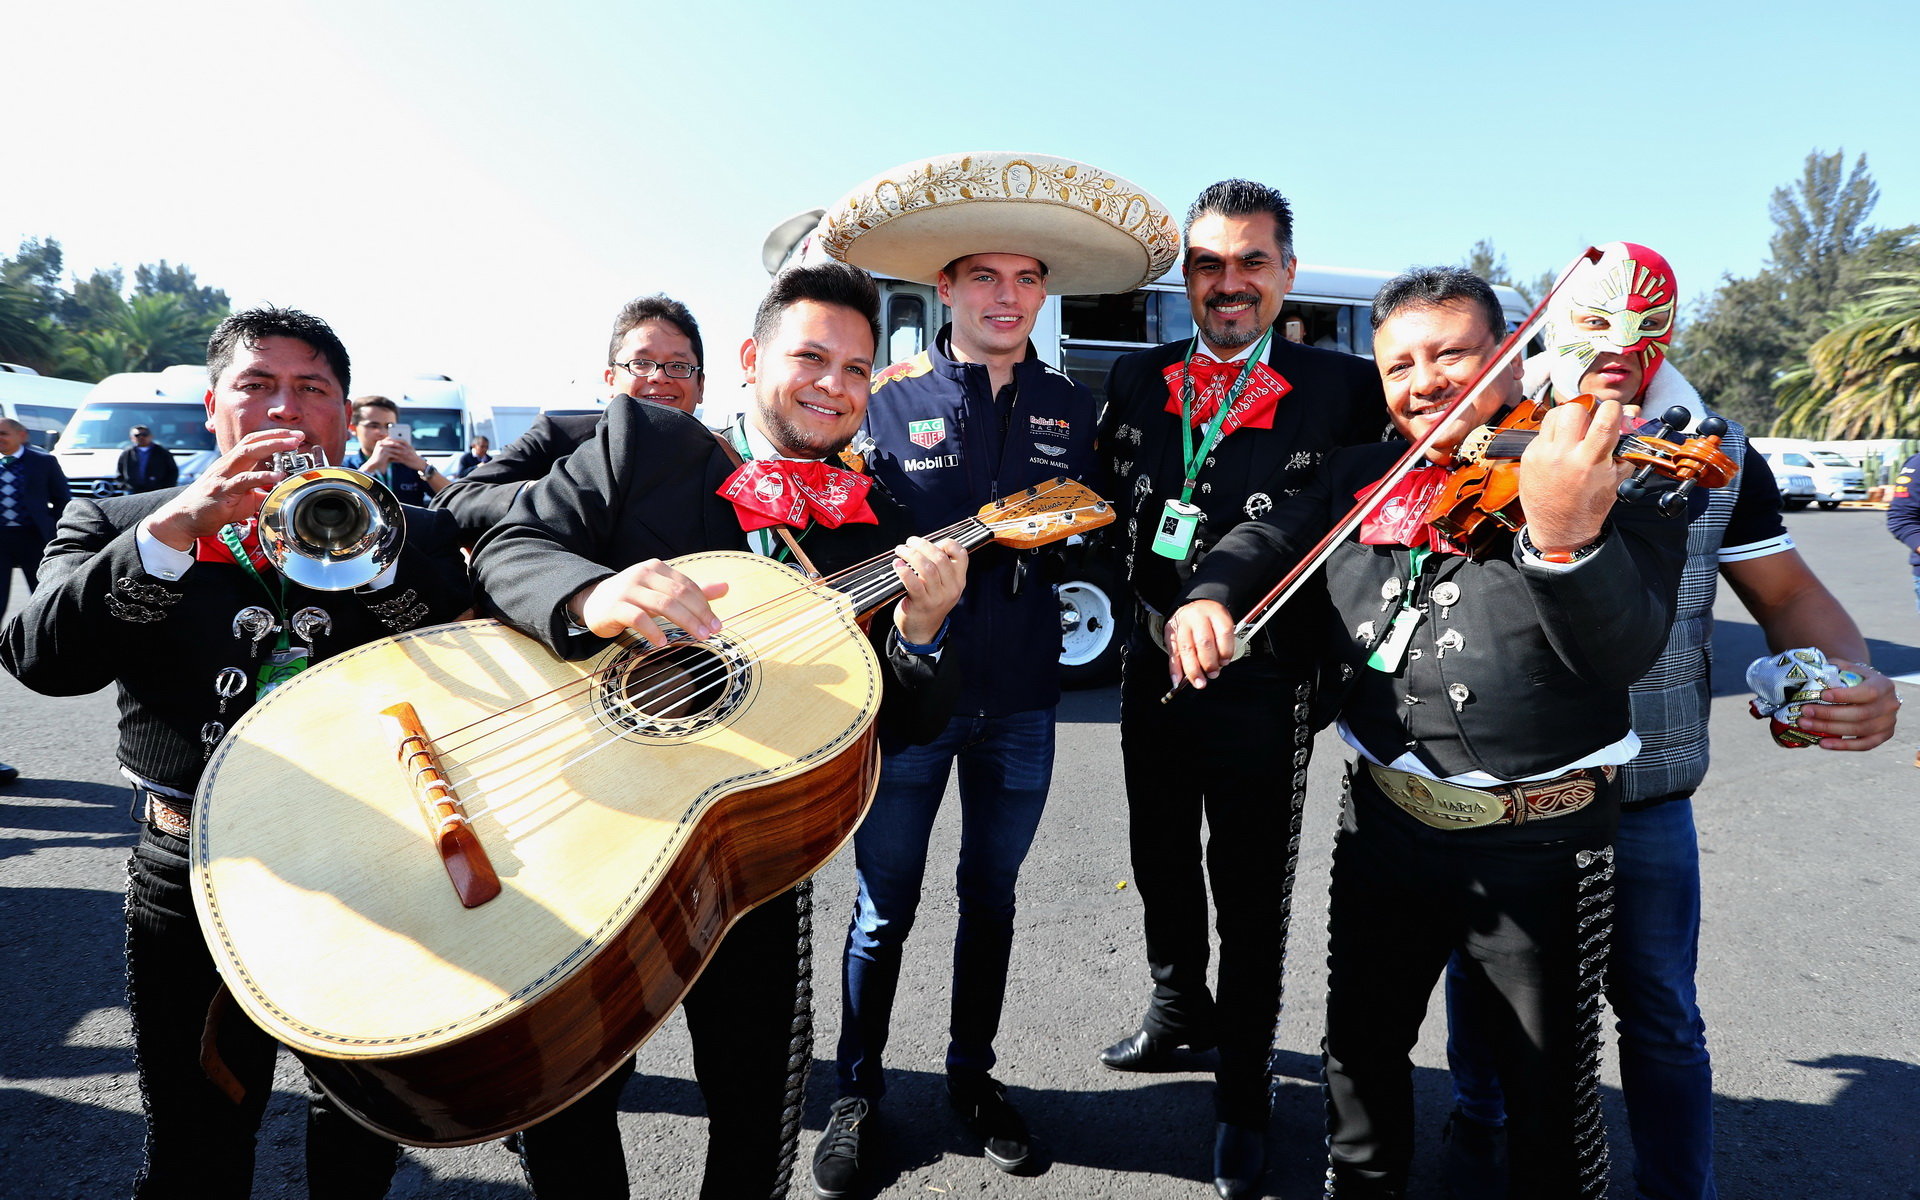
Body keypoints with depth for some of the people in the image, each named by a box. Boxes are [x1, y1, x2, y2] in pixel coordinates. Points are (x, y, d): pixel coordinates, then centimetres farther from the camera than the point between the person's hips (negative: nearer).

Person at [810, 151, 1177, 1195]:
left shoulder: (1070, 405, 6)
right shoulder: (889, 397, -4)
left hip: (1019, 698, 3)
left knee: (992, 894, 17)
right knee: (883, 906, 8)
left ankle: (972, 1071, 38)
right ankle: (858, 1091, 30)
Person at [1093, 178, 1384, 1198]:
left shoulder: (1342, 387, -8)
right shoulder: (1135, 379, 5)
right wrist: (1140, 599, 0)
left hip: (1261, 683, -4)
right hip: (1153, 666, 5)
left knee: (1251, 894, 9)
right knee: (1159, 859, 22)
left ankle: (1243, 1093, 31)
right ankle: (1180, 1007, 49)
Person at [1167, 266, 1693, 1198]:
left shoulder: (1608, 480, -12)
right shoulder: (1361, 478, 3)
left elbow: (1624, 650, -24)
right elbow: (1269, 541, 10)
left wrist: (1564, 536, -45)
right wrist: (1208, 594, -13)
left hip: (1537, 841, -4)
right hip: (1384, 817, 5)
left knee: (1550, 1091, 14)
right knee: (1360, 1048, 22)